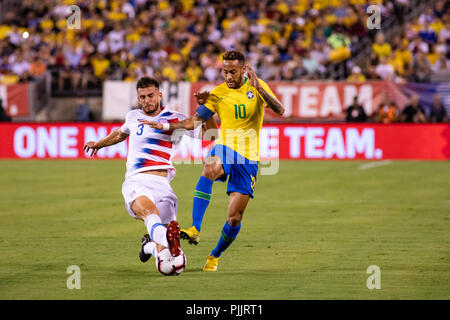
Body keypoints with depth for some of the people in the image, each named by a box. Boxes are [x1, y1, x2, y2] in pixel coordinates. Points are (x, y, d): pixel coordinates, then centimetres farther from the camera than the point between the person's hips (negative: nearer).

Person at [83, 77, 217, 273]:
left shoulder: (175, 120, 11)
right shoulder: (133, 117, 22)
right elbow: (121, 133, 45)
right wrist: (99, 144, 55)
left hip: (161, 183, -1)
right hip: (135, 181, 1)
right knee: (148, 210, -37)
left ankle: (150, 245, 25)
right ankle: (164, 237, -70)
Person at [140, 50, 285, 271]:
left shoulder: (257, 88, 0)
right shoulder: (217, 93, 4)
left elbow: (280, 111, -15)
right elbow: (195, 121, 5)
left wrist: (259, 88, -28)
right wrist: (166, 126, -9)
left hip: (248, 158, 0)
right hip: (224, 148, 0)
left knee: (234, 218, -3)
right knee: (210, 168, -38)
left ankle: (215, 256, 24)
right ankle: (195, 230, -44)